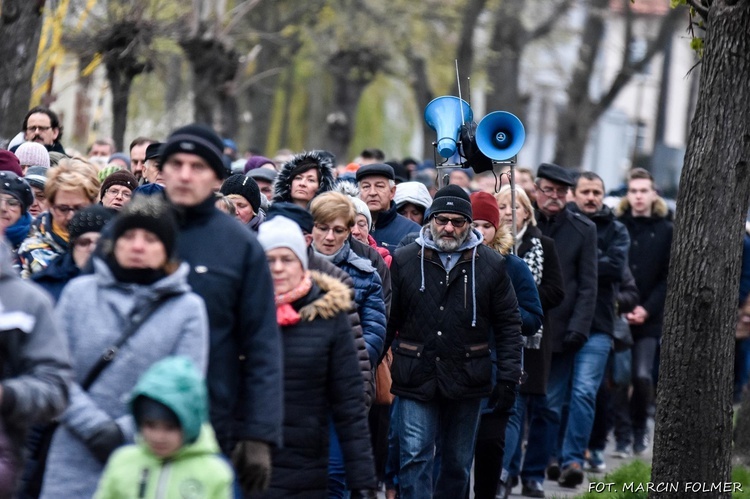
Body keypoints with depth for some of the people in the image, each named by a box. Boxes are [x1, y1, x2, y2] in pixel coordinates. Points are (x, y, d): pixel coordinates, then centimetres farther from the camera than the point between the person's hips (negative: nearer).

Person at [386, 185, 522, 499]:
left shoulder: (490, 264, 3)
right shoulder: (404, 261, 1)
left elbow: (508, 323, 5)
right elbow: (387, 319, 4)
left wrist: (508, 373, -2)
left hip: (467, 379, 1)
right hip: (416, 379, -1)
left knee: (458, 462, 12)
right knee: (415, 457, -8)